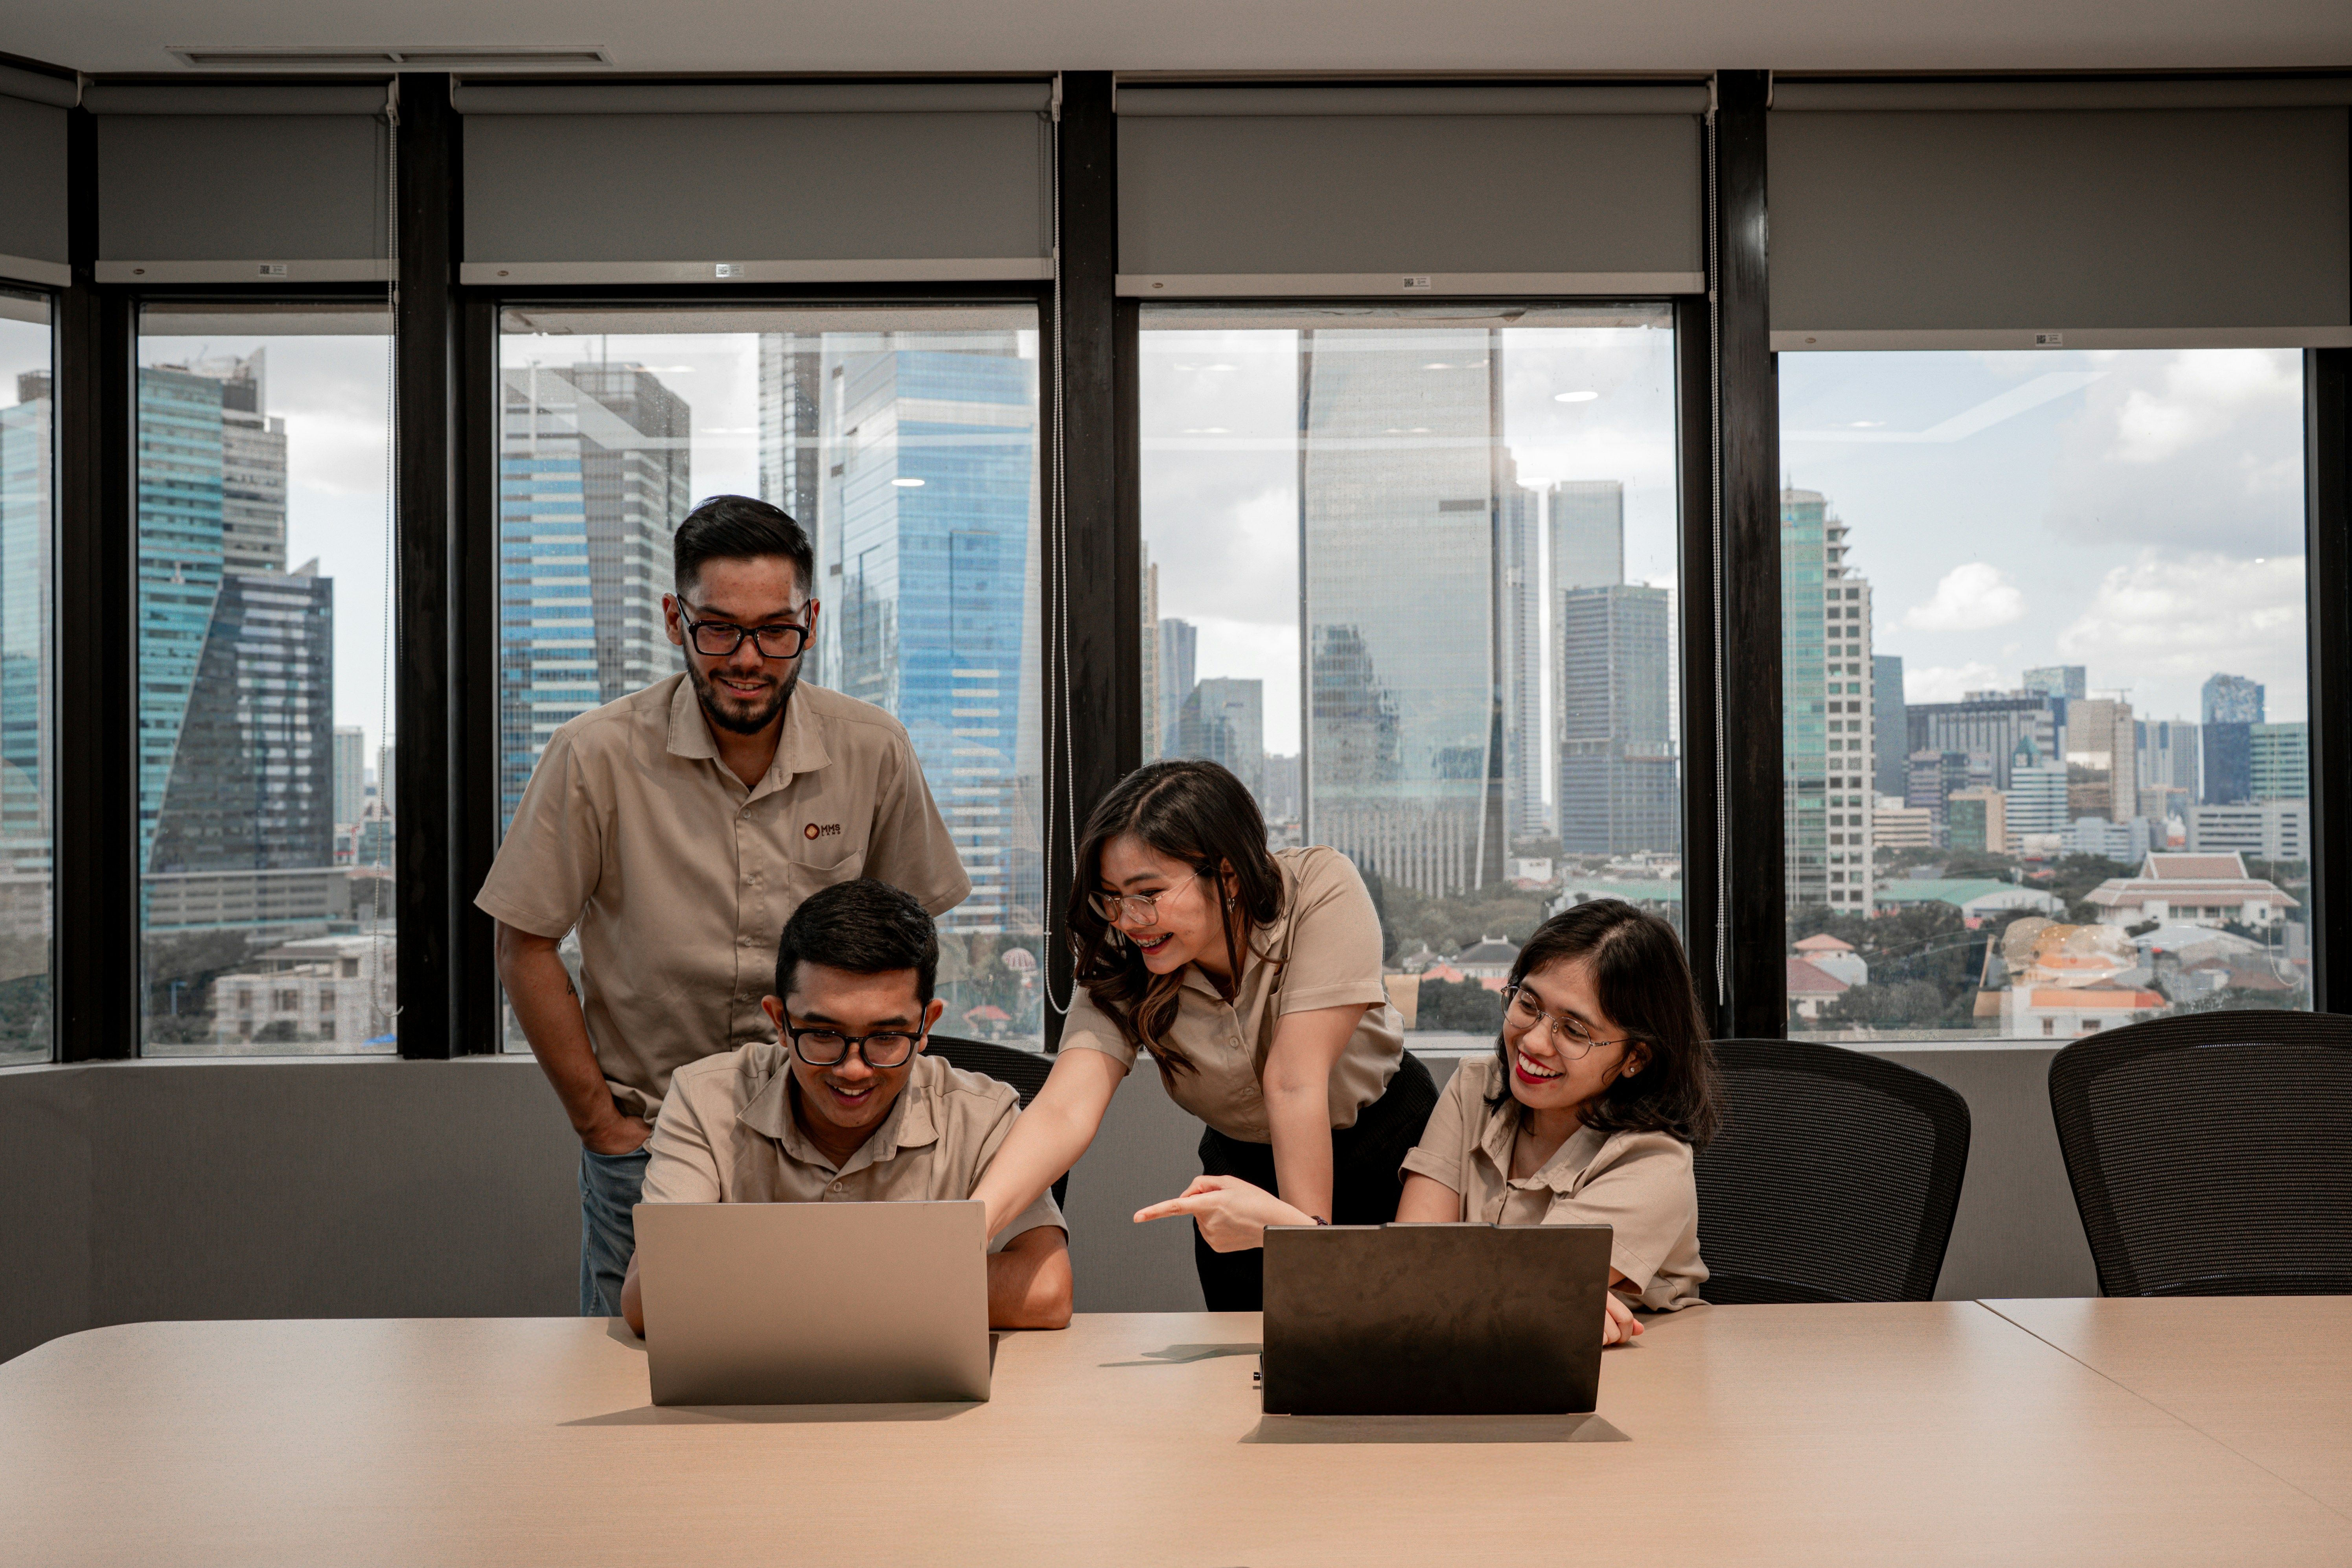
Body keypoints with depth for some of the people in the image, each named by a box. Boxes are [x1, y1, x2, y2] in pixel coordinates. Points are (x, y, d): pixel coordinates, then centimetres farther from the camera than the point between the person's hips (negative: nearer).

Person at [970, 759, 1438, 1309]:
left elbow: (1293, 1083, -33)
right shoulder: (1122, 965, -21)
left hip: (1386, 1141, -2)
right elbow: (1066, 1109, -35)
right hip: (1243, 1166, 2)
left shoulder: (1322, 890, -30)